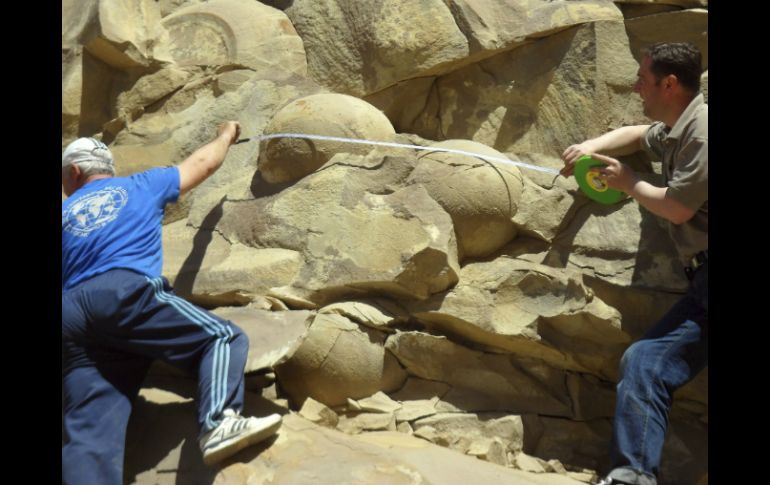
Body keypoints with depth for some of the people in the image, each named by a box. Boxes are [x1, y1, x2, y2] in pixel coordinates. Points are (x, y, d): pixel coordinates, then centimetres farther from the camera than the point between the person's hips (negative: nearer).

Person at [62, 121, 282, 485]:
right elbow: (201, 164, 35)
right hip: (126, 294, -4)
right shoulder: (139, 186, 24)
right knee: (223, 336, -2)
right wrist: (226, 135, 54)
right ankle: (218, 423, -28)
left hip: (70, 321, 4)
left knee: (89, 432, -6)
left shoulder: (65, 214, 29)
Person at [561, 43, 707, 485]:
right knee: (643, 362, 0)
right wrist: (592, 148, 26)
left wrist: (628, 183, 5)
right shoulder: (674, 131, 22)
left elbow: (678, 207, -13)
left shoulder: (702, 128, -11)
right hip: (702, 280, 10)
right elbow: (637, 136, 45)